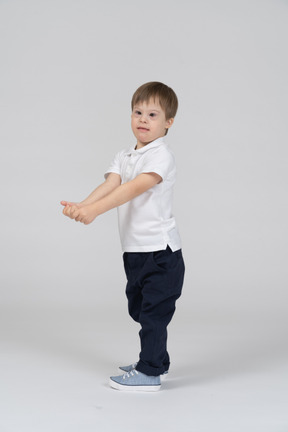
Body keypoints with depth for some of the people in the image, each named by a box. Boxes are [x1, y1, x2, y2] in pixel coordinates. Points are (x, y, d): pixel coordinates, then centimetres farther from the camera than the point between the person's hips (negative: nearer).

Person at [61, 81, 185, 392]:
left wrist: (95, 210, -38)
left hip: (160, 250, -9)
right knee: (138, 307, 19)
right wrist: (81, 206, -25)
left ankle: (149, 373, 7)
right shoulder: (124, 157, 11)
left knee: (153, 311, -3)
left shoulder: (161, 156, -14)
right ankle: (157, 360, 35)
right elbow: (109, 184, -5)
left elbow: (135, 188, -27)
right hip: (135, 250, 9)